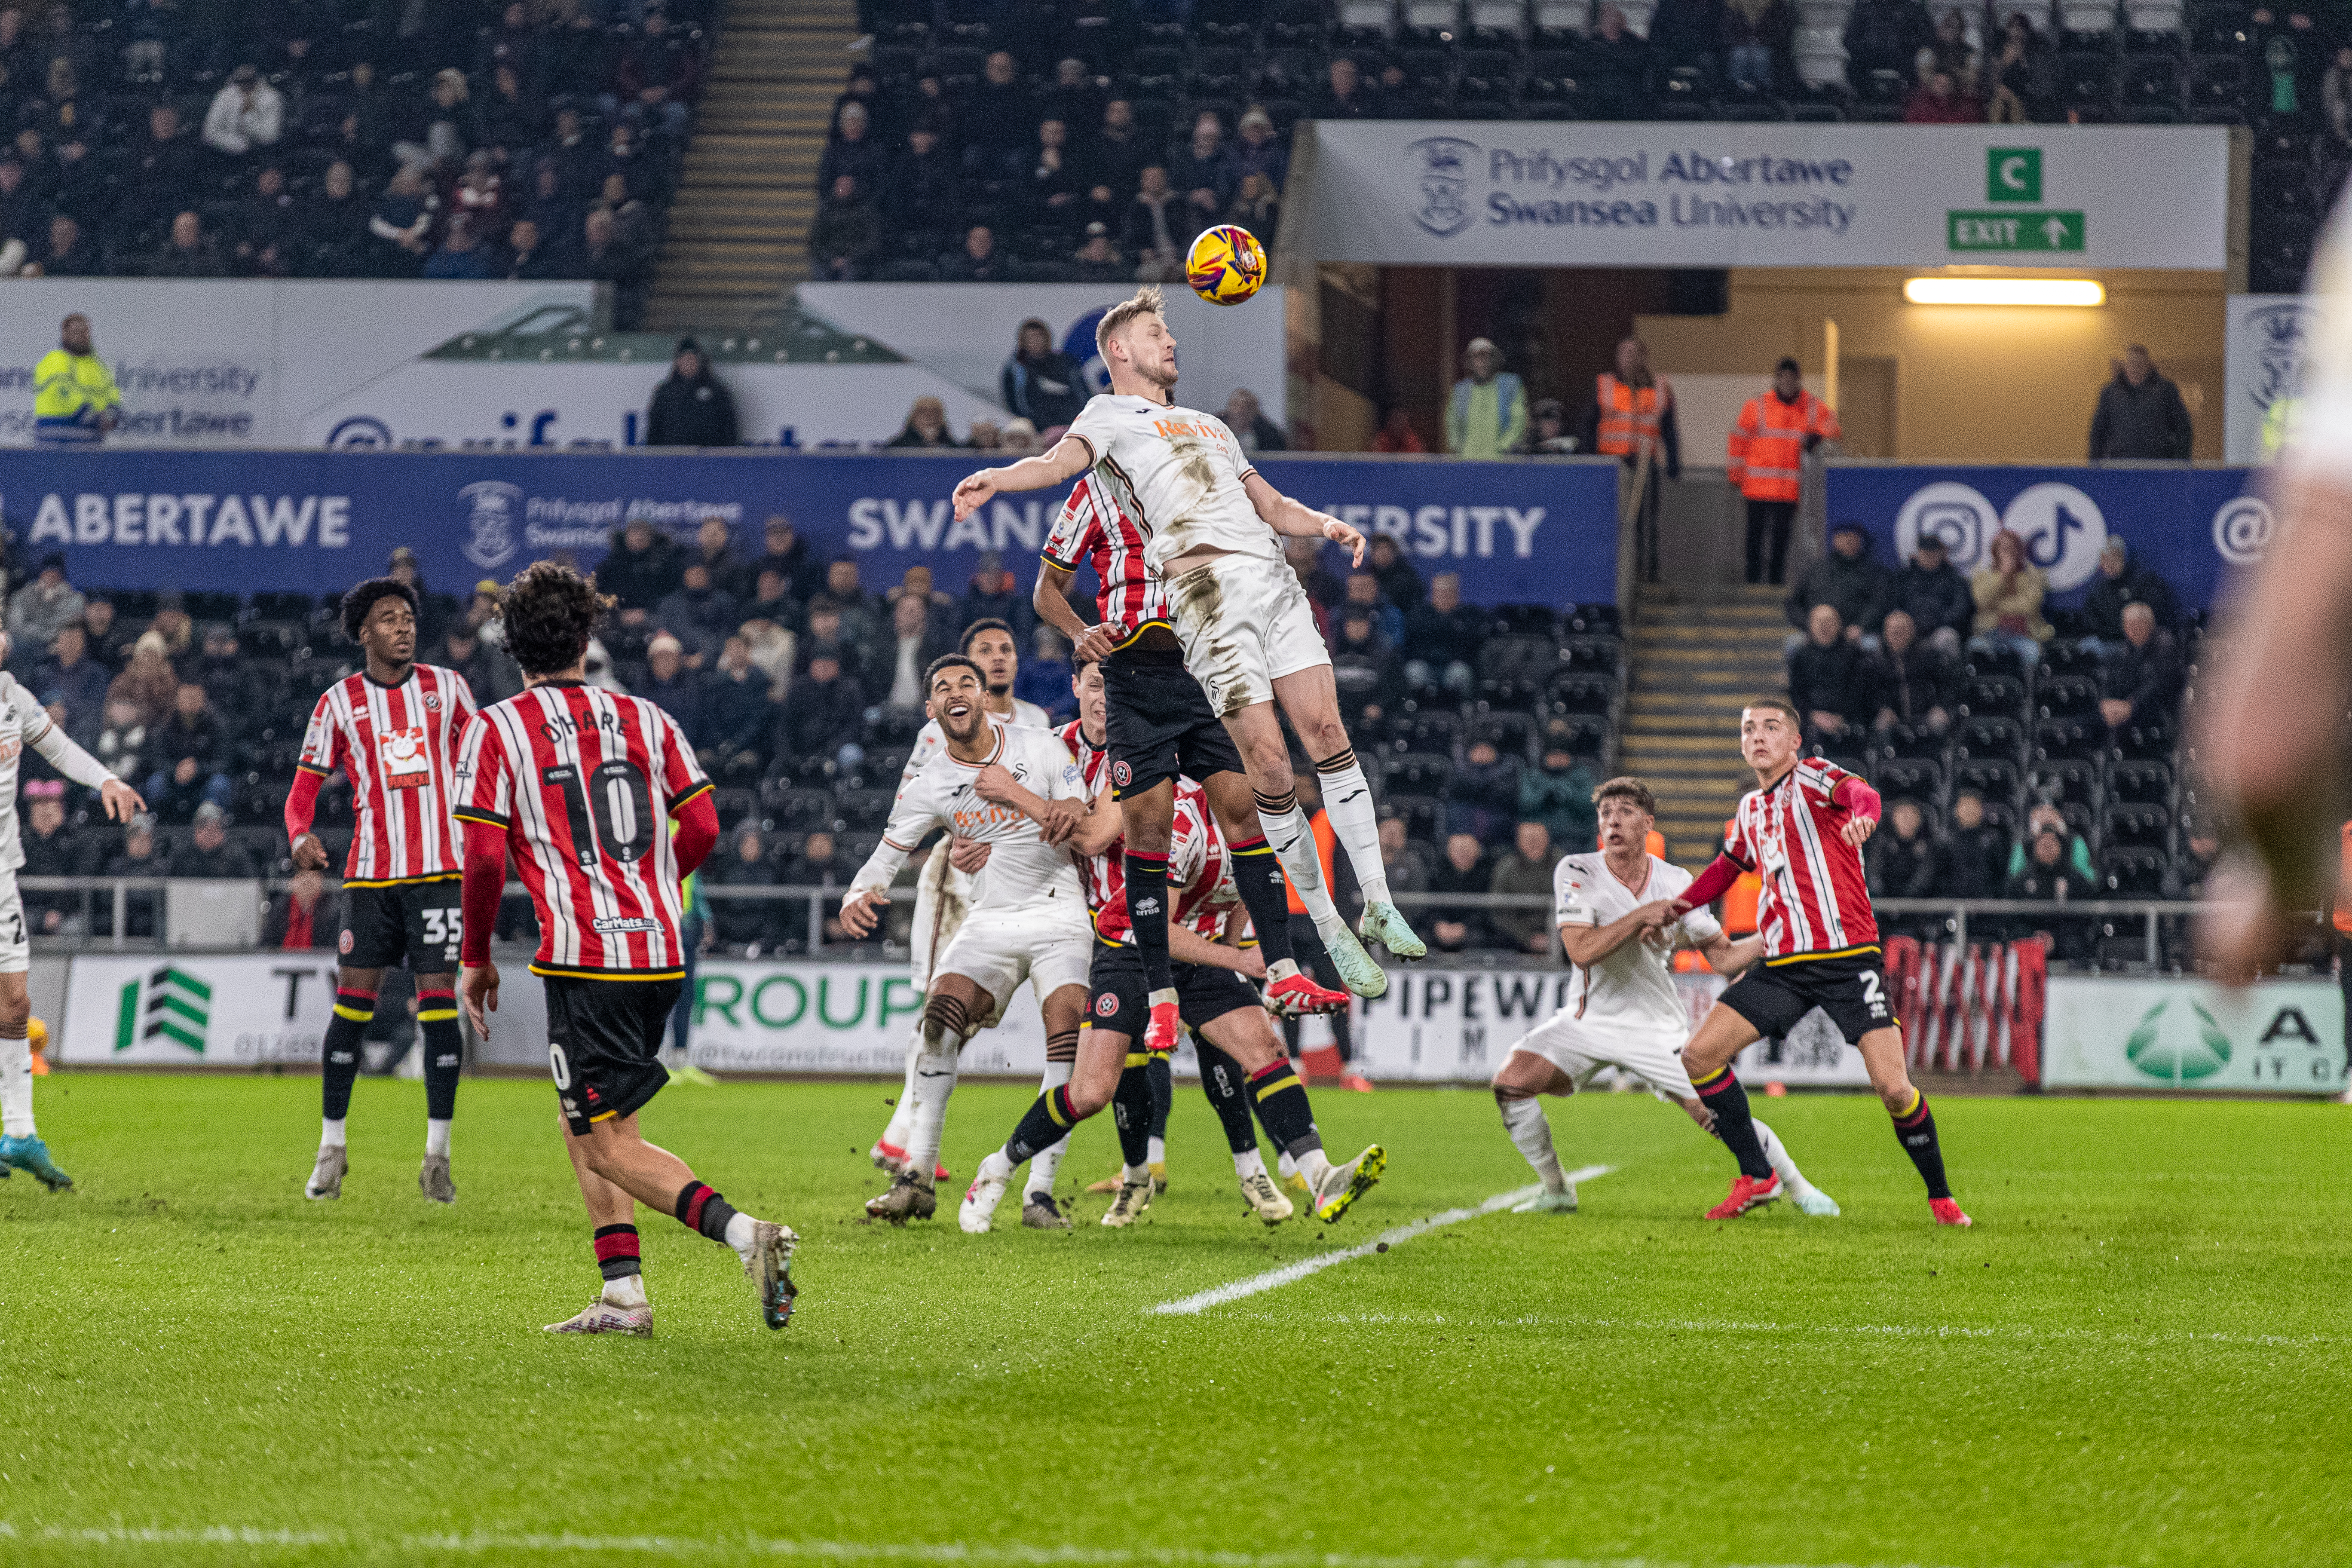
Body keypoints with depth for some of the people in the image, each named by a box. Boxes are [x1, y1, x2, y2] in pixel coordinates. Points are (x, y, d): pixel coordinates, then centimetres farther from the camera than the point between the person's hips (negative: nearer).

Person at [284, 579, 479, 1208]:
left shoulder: (447, 687, 7)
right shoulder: (340, 702, 4)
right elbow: (306, 784, 5)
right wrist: (301, 835, -15)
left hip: (441, 868, 0)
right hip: (371, 871, 0)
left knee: (439, 1000, -6)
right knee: (353, 999, -3)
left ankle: (437, 1155, -2)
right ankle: (332, 1145, 10)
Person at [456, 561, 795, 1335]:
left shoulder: (496, 729, -2)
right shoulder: (642, 718, 10)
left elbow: (485, 858, -8)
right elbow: (701, 827, 7)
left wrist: (476, 959, 5)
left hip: (584, 959, -6)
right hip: (661, 951, 6)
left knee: (610, 1147, -5)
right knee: (582, 1127, 20)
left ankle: (743, 1233, -26)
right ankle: (623, 1294, 10)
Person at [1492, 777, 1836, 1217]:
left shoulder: (1677, 884, -6)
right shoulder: (1576, 872, -11)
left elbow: (1723, 957, 0)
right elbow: (1581, 950, -22)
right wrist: (1643, 916, -27)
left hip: (1658, 1028, 0)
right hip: (1590, 1020, 0)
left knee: (1719, 1114, -11)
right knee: (1510, 1080, -20)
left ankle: (1798, 1187, 15)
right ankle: (1556, 1192, -1)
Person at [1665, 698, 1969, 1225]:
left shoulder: (1813, 777, -3)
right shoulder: (1751, 810, 18)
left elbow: (1861, 793, -25)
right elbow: (1730, 865, 37)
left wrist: (1861, 814, -49)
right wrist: (1679, 905, 22)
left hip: (1847, 958, -7)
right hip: (1783, 964, 7)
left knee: (1893, 1087, -15)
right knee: (1699, 1057, -4)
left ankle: (1941, 1196, 5)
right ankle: (1758, 1178, 7)